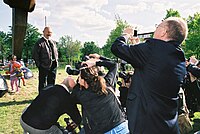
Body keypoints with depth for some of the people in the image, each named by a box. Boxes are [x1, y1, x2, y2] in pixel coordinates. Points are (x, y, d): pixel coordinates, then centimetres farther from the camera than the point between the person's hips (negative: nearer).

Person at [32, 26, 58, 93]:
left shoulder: (52, 42, 16)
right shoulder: (39, 43, -6)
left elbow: (56, 52, 25)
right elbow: (35, 54, -9)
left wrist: (56, 61, 12)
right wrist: (39, 64, -11)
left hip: (53, 66, 7)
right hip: (44, 67, -6)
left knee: (51, 83, 15)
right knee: (42, 83, 1)